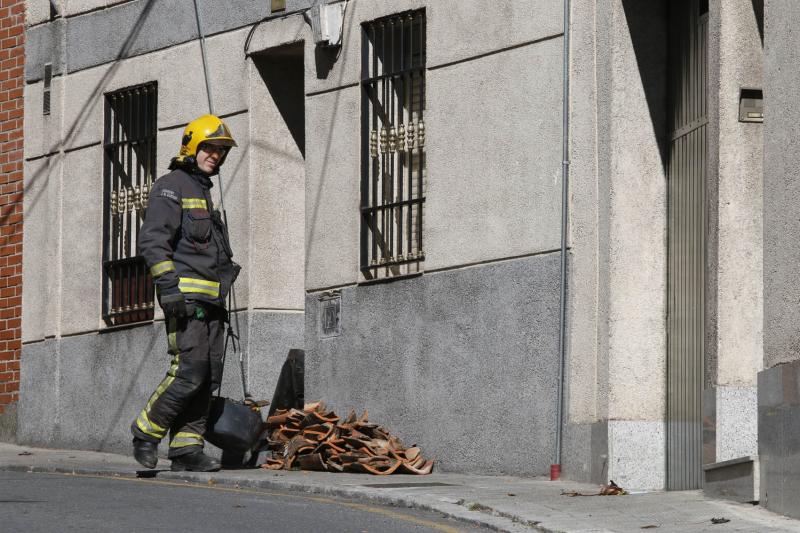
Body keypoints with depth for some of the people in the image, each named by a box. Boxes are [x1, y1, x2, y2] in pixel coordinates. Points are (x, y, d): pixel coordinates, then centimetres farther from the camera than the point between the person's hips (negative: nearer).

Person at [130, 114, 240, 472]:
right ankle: (146, 432, -1)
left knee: (209, 377, 2)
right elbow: (153, 240, -14)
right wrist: (167, 286, -22)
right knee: (189, 372, -16)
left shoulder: (206, 192, 24)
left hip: (211, 300, 9)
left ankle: (186, 447, 3)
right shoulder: (171, 186, -4)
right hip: (185, 295, -9)